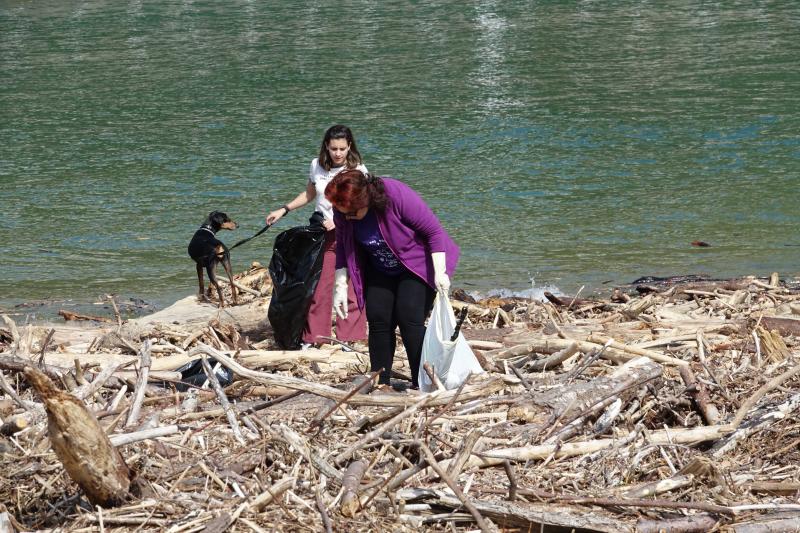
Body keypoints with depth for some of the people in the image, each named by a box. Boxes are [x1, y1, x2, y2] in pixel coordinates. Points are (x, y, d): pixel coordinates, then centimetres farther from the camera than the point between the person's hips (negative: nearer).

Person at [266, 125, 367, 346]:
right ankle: (313, 338, 8)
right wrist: (283, 210, 15)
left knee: (351, 289, -2)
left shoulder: (357, 171, -7)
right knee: (318, 288, 0)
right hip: (323, 234, 3)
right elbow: (309, 194, 21)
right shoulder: (317, 166, 4)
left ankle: (349, 339, 7)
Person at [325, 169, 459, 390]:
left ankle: (420, 385, -11)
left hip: (417, 266, -5)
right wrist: (340, 286, -8)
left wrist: (440, 273, -28)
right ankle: (381, 383, 3)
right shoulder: (341, 211, -16)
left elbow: (434, 230, -25)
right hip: (380, 271, 5)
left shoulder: (397, 195, -33)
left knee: (409, 319, -16)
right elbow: (343, 248, -1)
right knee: (378, 321, -5)